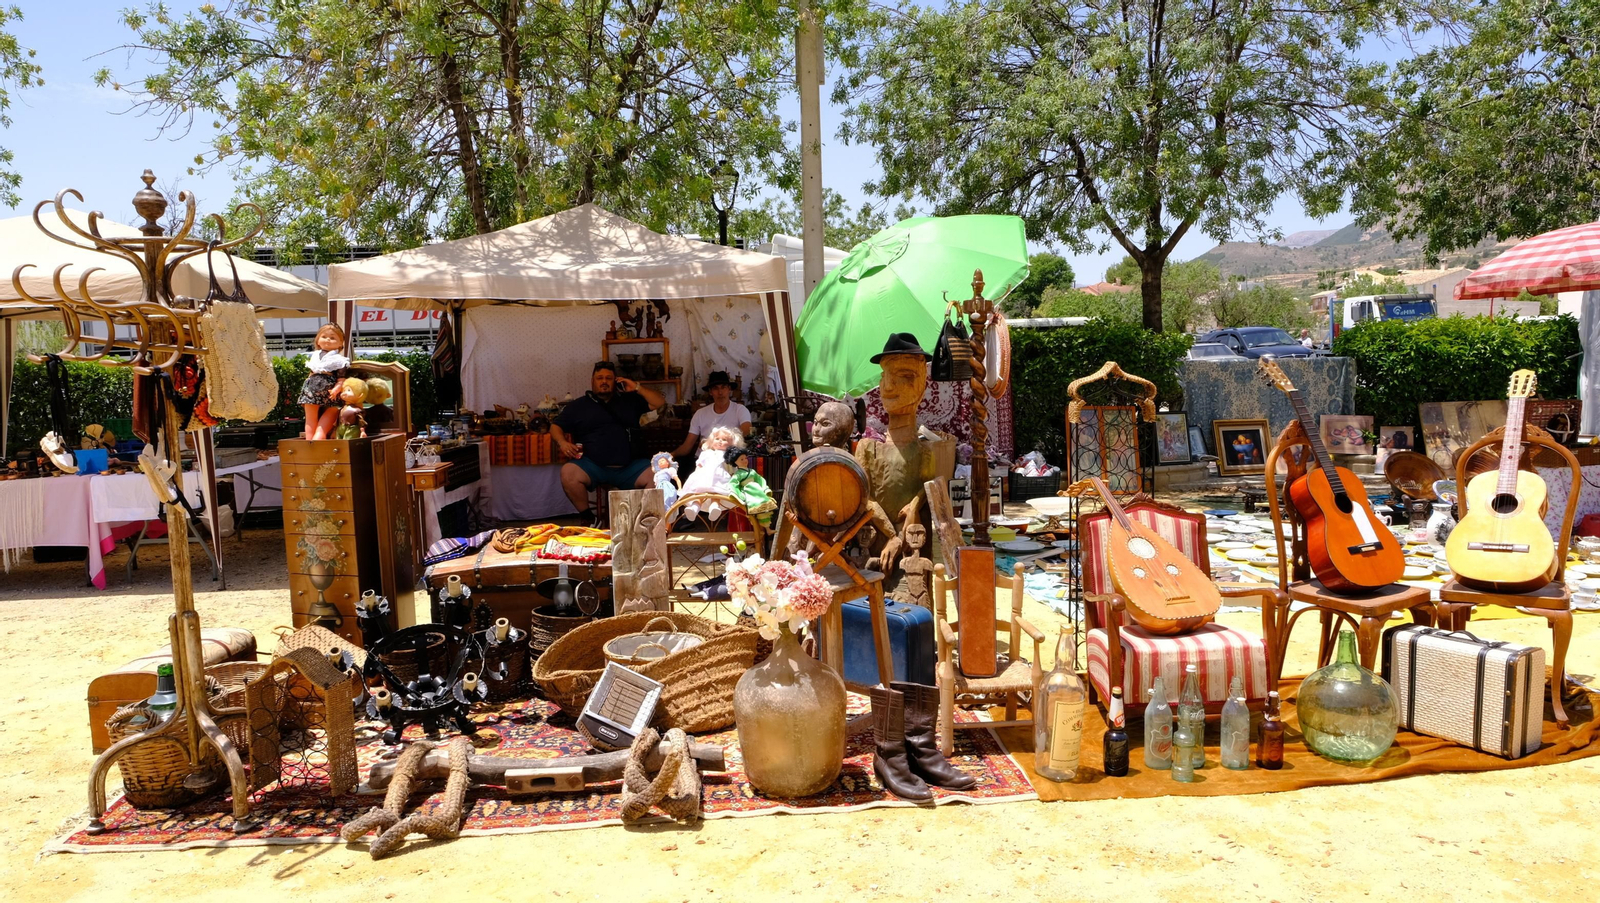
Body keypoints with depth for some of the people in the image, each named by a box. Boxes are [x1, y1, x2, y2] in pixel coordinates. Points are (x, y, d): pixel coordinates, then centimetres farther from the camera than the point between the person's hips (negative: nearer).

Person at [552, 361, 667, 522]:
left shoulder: (629, 400, 20)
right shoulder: (577, 405, 16)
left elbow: (660, 403, 18)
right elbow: (555, 427, 16)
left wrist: (637, 388, 6)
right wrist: (562, 442, -6)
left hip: (629, 466, 1)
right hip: (592, 465, -1)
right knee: (568, 472, -31)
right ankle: (587, 517, -12)